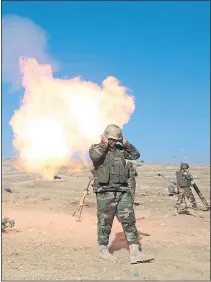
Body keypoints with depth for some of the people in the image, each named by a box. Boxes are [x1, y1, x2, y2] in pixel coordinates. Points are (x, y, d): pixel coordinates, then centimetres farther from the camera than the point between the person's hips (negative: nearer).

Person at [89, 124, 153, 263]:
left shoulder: (120, 149, 13)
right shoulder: (96, 148, -2)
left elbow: (136, 155, 12)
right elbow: (94, 156, -25)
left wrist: (125, 143, 3)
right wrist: (104, 143, -11)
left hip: (123, 192, 5)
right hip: (105, 193, -4)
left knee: (129, 221, -1)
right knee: (105, 223, 6)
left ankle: (135, 252, 0)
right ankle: (104, 249, 23)